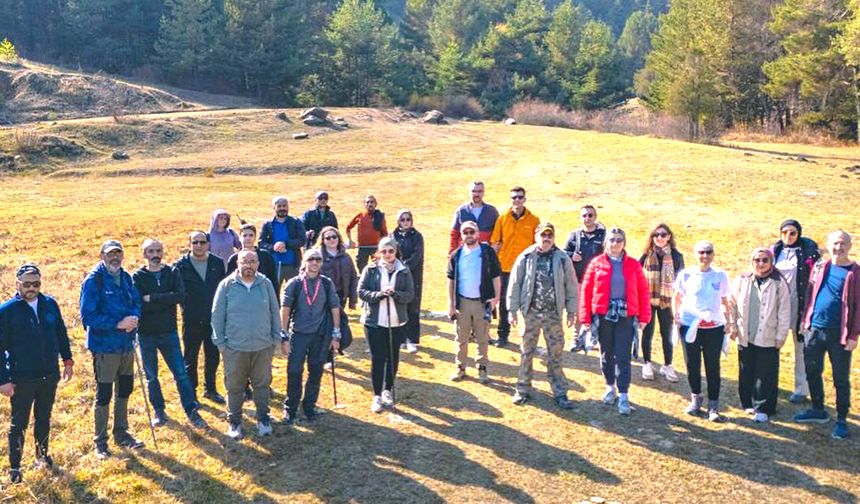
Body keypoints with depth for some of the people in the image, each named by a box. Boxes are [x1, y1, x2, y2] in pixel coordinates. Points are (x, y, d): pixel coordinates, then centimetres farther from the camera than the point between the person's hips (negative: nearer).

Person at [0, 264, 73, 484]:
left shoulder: (50, 304, 1)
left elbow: (61, 334, 13)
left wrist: (67, 360, 10)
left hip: (50, 376, 4)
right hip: (21, 379, -4)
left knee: (44, 419, 18)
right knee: (18, 424, 5)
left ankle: (42, 455, 36)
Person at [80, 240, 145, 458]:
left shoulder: (126, 277, 6)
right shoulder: (93, 280, -14)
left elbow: (136, 302, 11)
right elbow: (88, 317, -18)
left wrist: (133, 317, -11)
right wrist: (118, 324, -23)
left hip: (126, 344, 7)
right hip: (105, 346, -6)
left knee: (125, 390, 17)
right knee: (104, 395, 3)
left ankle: (121, 434, 33)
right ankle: (100, 442, 17)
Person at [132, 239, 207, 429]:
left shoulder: (172, 273, 0)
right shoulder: (138, 277, -4)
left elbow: (180, 295, -18)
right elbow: (139, 305, -18)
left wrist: (152, 298, -21)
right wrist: (166, 301, -18)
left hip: (169, 332, 1)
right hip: (147, 335, 0)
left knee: (181, 373, 1)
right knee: (151, 377, 12)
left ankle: (192, 412, 7)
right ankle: (159, 411, 27)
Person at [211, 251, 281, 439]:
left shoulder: (266, 284, 0)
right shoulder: (227, 285, -6)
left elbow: (274, 312, 8)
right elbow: (217, 315, -1)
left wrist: (276, 337, 7)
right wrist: (220, 342, -2)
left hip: (263, 346, 2)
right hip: (235, 347, -2)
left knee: (263, 384, 13)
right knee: (235, 387, 9)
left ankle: (263, 418, 29)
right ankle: (234, 422, 25)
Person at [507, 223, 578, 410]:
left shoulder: (562, 259, -1)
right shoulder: (525, 258, -2)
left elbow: (571, 287, 4)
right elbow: (514, 284, 1)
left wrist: (571, 312, 2)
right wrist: (512, 310, -1)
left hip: (553, 314, 0)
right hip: (530, 312, 0)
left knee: (555, 354, 5)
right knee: (526, 352, 9)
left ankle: (560, 393, 14)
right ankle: (523, 389, 21)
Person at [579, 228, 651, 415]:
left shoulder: (633, 265, 2)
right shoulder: (597, 263, 0)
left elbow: (643, 292, 4)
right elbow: (586, 290, 0)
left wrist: (644, 317, 0)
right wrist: (586, 318, -2)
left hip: (625, 316, -1)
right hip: (603, 316, 1)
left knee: (623, 357, -3)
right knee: (606, 354, 13)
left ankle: (623, 396, 2)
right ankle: (610, 387, 32)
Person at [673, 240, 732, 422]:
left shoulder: (721, 276, 4)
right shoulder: (686, 274, 2)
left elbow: (725, 302, 11)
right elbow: (677, 298, 10)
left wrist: (729, 320, 2)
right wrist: (676, 316, -2)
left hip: (714, 327, 0)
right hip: (690, 326, 0)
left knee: (713, 366, 1)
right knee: (692, 364, 8)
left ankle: (713, 406, 10)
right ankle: (696, 399, 26)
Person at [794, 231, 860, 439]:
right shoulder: (819, 267, 5)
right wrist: (805, 319, 9)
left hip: (840, 334, -4)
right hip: (814, 329, 4)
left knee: (841, 379, 6)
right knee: (812, 372, 15)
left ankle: (841, 420, 18)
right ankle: (818, 410, 33)